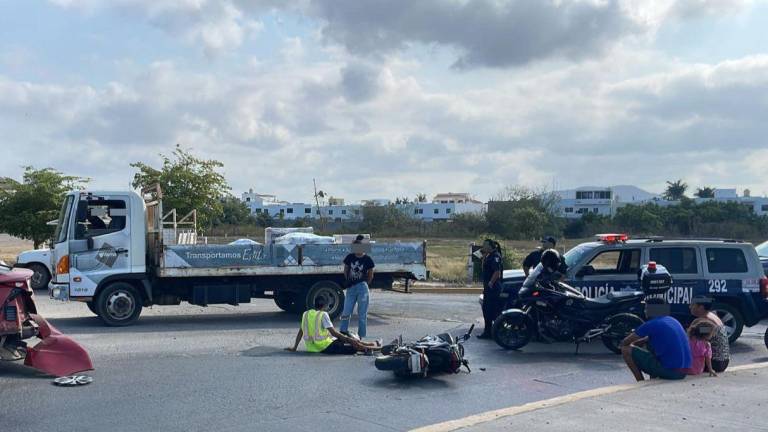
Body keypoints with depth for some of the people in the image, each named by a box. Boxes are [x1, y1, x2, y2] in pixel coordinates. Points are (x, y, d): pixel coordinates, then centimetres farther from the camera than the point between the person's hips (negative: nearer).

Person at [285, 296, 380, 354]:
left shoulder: (306, 314, 7)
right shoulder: (323, 315, -13)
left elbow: (300, 332, 11)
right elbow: (333, 332, -17)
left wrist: (294, 347, 17)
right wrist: (348, 339, -9)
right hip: (325, 347, -8)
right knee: (354, 347, 1)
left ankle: (371, 345, 31)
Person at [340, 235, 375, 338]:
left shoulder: (367, 259, -4)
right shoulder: (350, 257, 4)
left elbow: (370, 276, 4)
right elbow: (345, 271, 16)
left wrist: (365, 285, 3)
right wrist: (348, 281, 12)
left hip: (362, 288, -3)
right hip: (351, 288, 3)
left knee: (362, 314, 3)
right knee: (346, 312, 5)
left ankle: (360, 336, 12)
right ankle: (343, 332, 21)